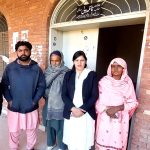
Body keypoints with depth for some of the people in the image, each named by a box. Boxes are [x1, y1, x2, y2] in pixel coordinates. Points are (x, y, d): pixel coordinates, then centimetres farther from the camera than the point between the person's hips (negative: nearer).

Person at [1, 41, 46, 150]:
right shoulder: (10, 68, -4)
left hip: (31, 108, 0)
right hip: (14, 108, 1)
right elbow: (4, 85, 1)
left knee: (32, 131, 18)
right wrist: (9, 100, -8)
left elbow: (42, 86, -3)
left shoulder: (36, 68, -6)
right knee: (13, 132, 19)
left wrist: (35, 100, -10)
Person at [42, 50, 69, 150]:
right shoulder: (48, 71, 2)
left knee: (60, 126, 10)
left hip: (60, 104, -4)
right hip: (49, 103, 4)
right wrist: (54, 73, -18)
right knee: (49, 124, 19)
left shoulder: (65, 72, -11)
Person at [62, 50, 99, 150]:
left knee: (84, 141, 7)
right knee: (71, 140, 12)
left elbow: (95, 96, -6)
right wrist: (73, 108, -13)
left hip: (86, 114, -1)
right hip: (70, 113, 2)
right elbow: (64, 95, 0)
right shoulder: (68, 75, 4)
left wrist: (82, 109, -13)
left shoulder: (92, 75, -2)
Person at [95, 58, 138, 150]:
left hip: (121, 120, 0)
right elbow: (98, 99, 0)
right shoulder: (104, 81, -2)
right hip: (105, 119, 0)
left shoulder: (128, 83, -2)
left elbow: (133, 102, -1)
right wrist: (106, 110, -17)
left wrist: (117, 108, -15)